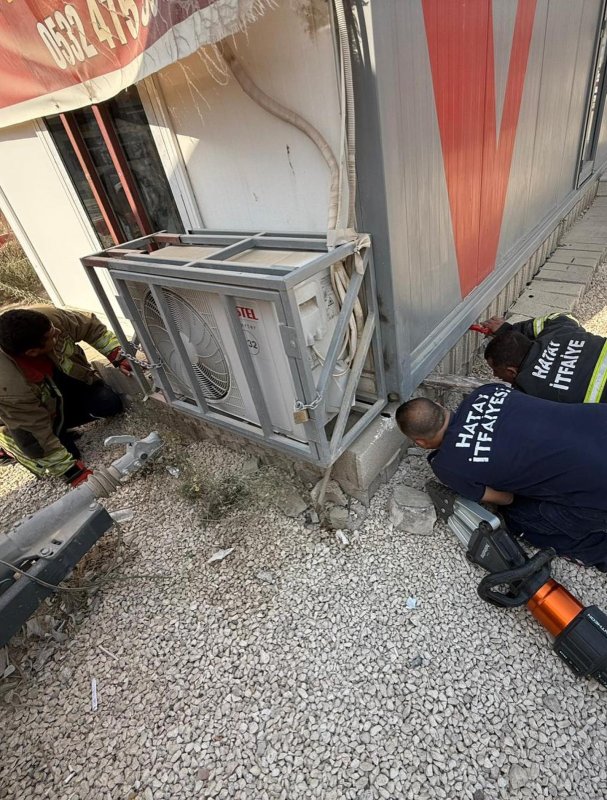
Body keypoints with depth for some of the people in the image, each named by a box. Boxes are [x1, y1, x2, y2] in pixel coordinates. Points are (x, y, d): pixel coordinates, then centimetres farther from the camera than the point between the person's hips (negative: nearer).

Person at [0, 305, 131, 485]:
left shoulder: (48, 316, -34)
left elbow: (91, 326, -14)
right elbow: (37, 434, -31)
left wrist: (119, 356, -22)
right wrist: (73, 471, -26)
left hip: (62, 380, 5)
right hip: (29, 413, -4)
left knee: (109, 404, -10)